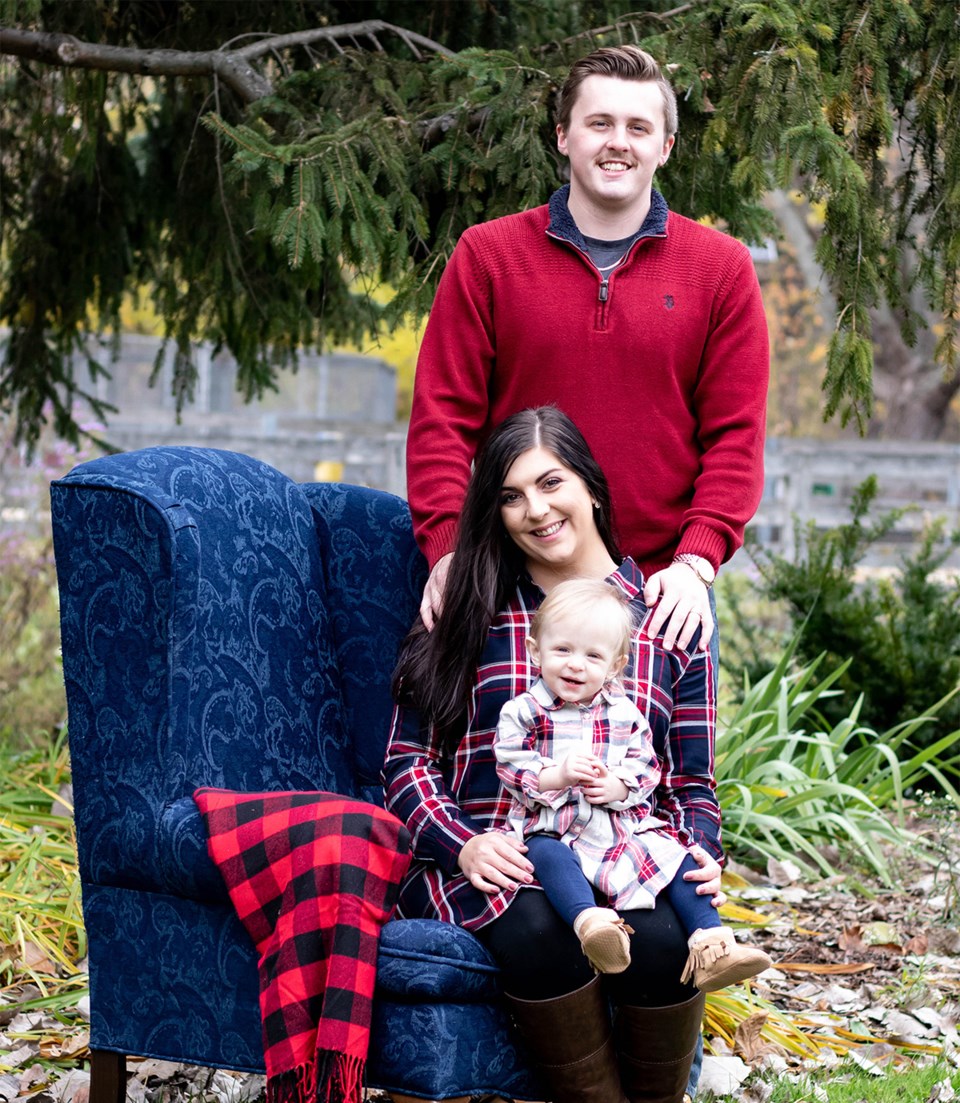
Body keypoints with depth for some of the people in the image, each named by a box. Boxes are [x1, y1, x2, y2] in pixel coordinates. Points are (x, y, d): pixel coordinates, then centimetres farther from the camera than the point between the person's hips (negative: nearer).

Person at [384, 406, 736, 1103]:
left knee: (662, 937, -35)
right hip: (494, 863, 0)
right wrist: (462, 844, -13)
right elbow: (408, 761, 7)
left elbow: (694, 784, 15)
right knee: (537, 927, -37)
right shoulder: (472, 614, 13)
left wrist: (697, 856, -8)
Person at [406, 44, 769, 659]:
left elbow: (735, 435, 2)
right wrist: (447, 550, -10)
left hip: (663, 590, 0)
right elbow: (442, 416, 2)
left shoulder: (723, 269, 6)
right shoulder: (486, 256, 5)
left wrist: (695, 562, -10)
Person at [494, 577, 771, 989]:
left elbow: (647, 767, 10)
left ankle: (712, 944, -23)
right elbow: (511, 770, -3)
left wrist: (618, 786, -12)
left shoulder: (624, 713, 12)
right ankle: (592, 922, -62)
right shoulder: (523, 712, 4)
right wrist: (558, 775, -21)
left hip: (624, 826, 4)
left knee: (676, 857, -16)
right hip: (551, 827, -4)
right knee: (548, 857, -36)